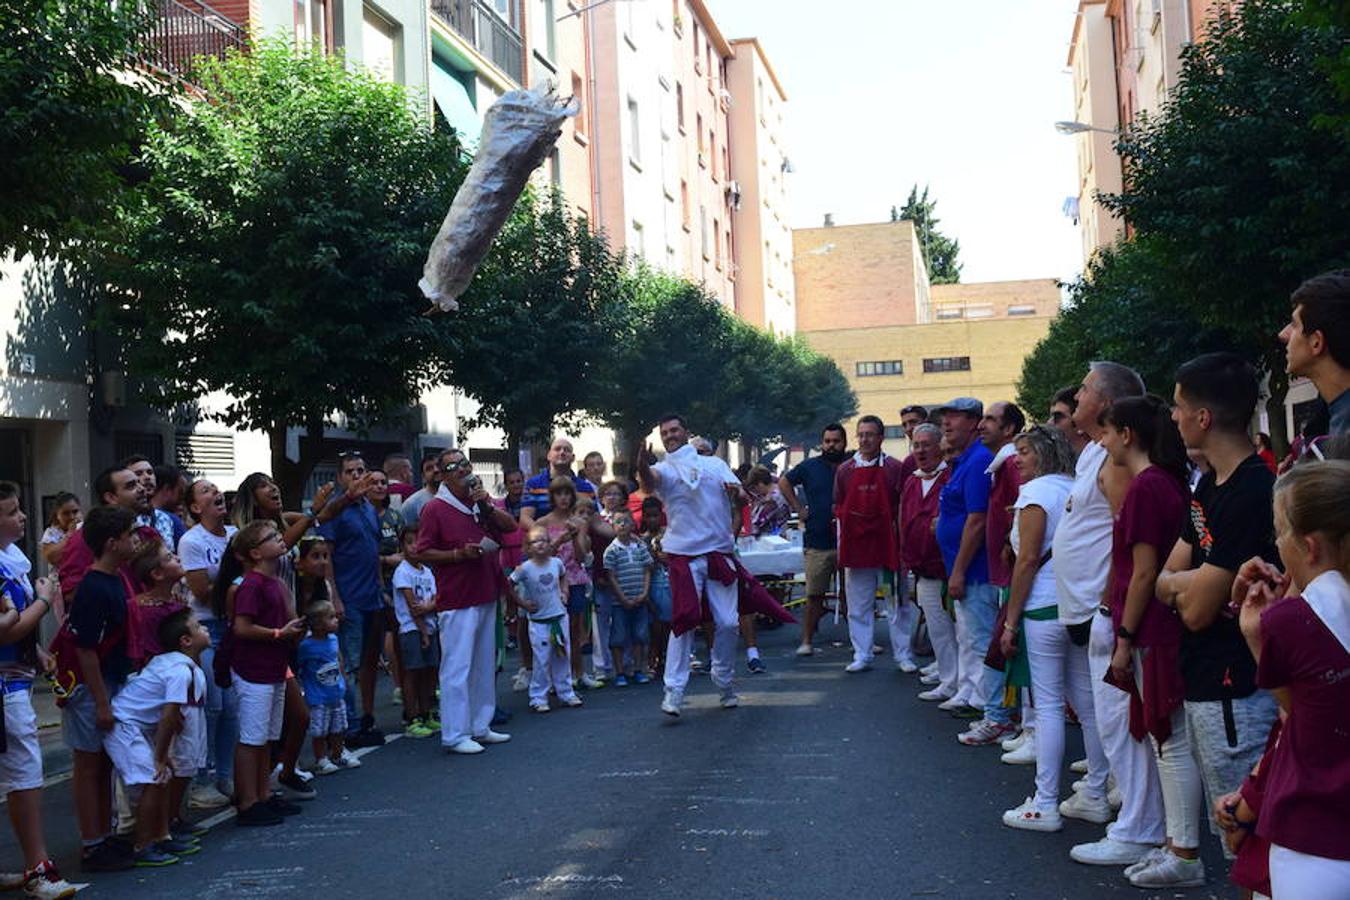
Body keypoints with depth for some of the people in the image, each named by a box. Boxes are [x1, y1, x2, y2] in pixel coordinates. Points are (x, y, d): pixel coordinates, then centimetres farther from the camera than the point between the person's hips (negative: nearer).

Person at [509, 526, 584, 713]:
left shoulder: (556, 562, 0)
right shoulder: (525, 568, -13)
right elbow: (509, 585, -7)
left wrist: (564, 592, 8)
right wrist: (521, 603, -7)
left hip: (560, 617, 4)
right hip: (539, 622, -4)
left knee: (563, 657, 11)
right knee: (542, 661, -2)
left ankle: (566, 693, 22)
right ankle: (538, 698, 8)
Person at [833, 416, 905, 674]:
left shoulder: (894, 468, 0)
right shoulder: (844, 470, 8)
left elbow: (904, 507, 2)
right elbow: (839, 507, 12)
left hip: (888, 543, -2)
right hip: (855, 544, 2)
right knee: (858, 607, 5)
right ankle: (862, 656, 12)